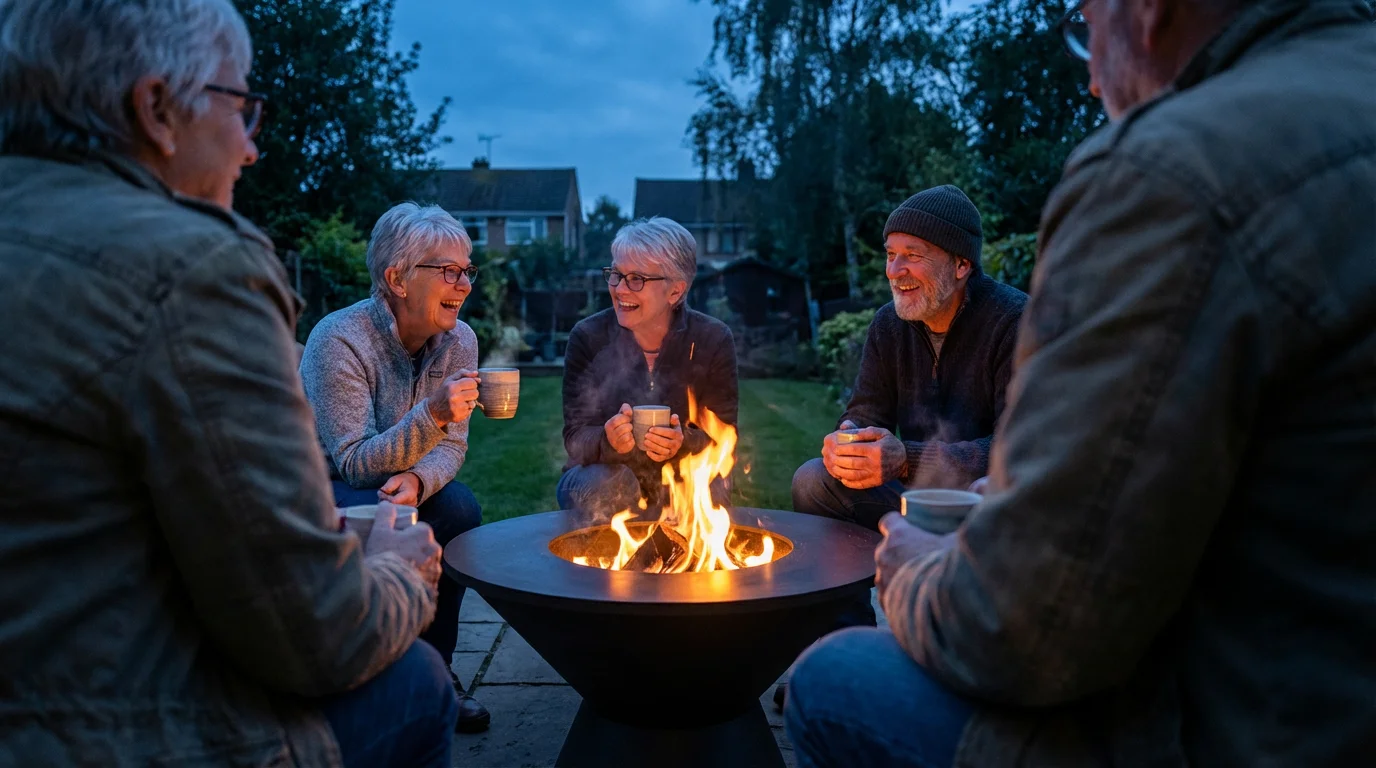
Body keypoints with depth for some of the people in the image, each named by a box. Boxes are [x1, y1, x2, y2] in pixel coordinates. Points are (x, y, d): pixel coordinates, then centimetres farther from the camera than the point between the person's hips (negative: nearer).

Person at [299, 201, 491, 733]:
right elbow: (354, 463, -26)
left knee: (459, 507, -23)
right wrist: (432, 414, -42)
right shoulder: (339, 339, -25)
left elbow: (452, 445, -7)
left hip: (393, 488, 5)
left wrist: (417, 481, -30)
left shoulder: (458, 340, -8)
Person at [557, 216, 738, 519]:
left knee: (708, 489, -31)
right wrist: (608, 440, -36)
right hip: (602, 475, 0)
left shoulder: (713, 340, -10)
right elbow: (576, 438, -12)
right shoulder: (587, 338, -10)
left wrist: (684, 443, -33)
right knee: (609, 483, -33)